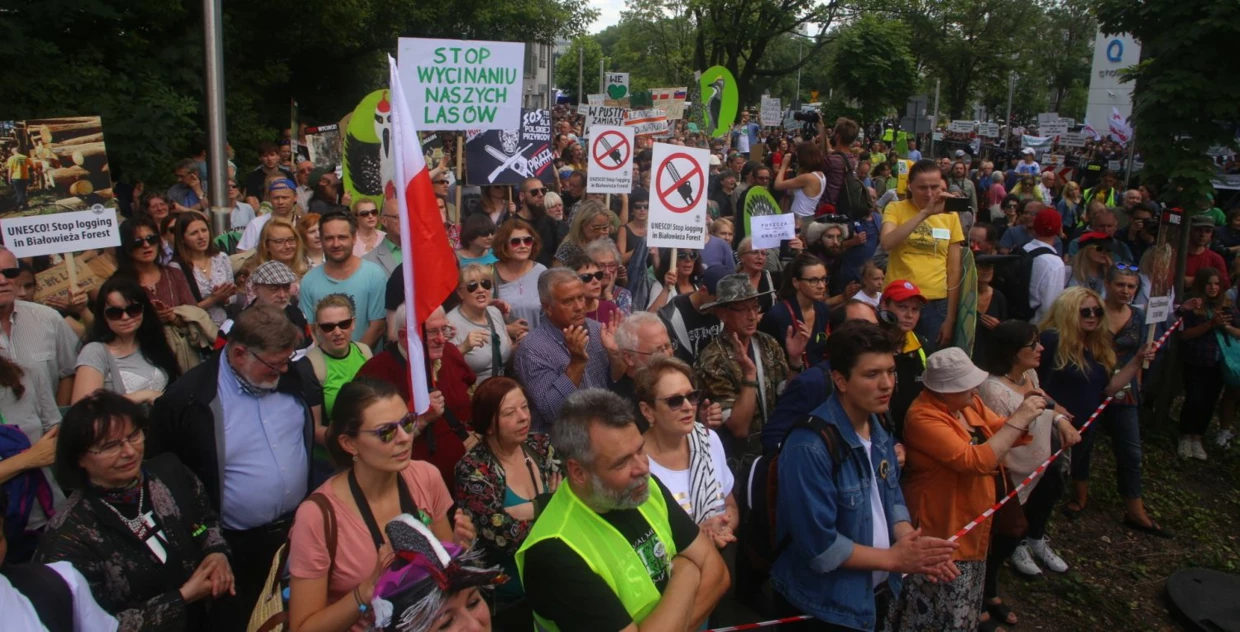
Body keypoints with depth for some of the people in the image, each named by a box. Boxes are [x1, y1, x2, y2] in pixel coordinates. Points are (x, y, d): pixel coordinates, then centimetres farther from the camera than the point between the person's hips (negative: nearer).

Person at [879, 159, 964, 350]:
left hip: (937, 303, 2)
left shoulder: (950, 215, 5)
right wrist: (925, 213, -26)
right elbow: (886, 243, -22)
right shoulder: (895, 209, -1)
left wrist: (950, 318, 3)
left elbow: (954, 270, 6)